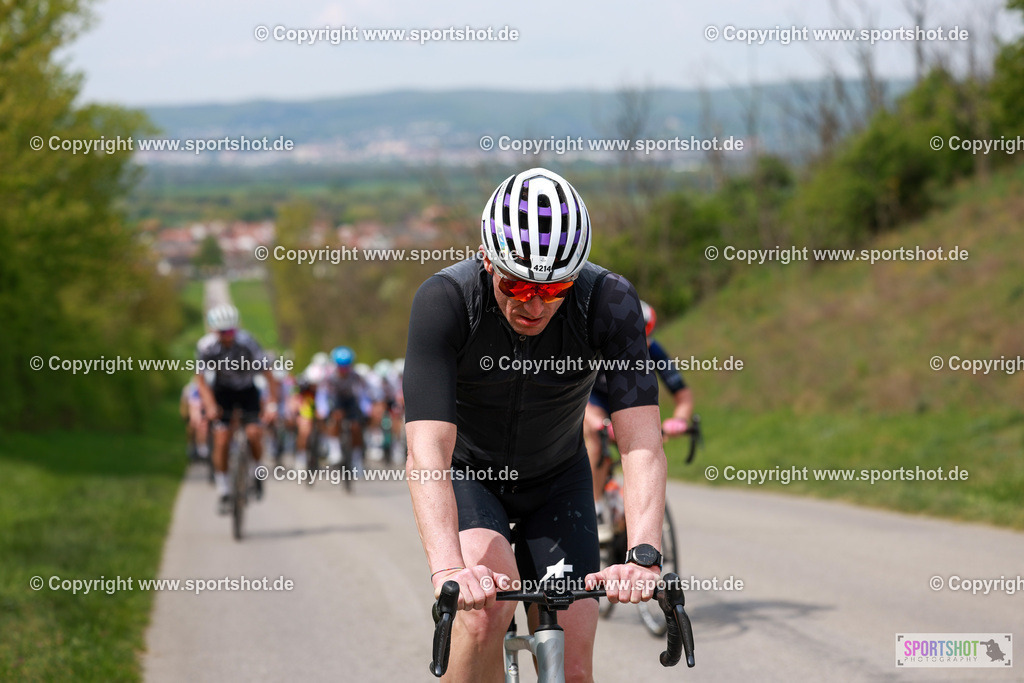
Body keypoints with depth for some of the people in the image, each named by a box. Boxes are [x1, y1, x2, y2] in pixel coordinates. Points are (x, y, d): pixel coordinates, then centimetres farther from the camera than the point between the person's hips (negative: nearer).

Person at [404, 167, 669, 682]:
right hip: (465, 471, -2)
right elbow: (427, 450, -40)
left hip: (556, 479, 2)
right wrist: (447, 569, -55)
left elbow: (642, 444, -34)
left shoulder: (610, 303, -28)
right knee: (488, 601, -31)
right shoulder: (444, 300, -32)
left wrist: (644, 555, -51)